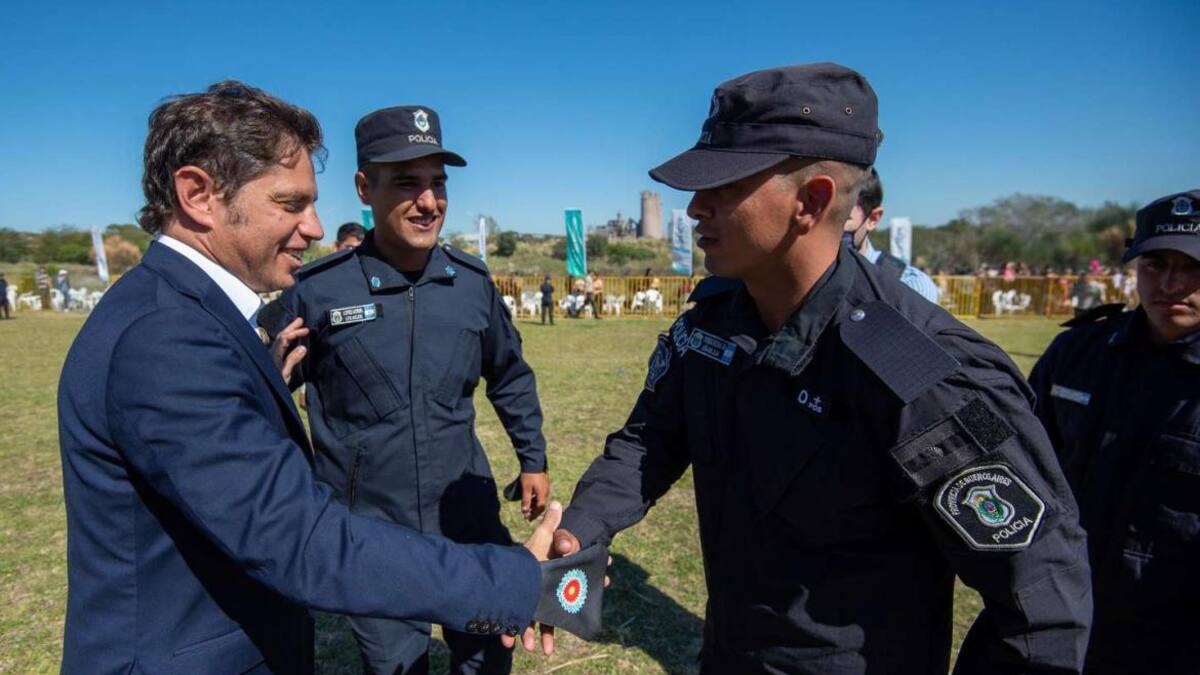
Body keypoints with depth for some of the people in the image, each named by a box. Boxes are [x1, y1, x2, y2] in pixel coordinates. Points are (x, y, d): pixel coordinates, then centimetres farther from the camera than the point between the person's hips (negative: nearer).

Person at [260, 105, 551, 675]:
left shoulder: (472, 281, -3)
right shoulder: (315, 289, -13)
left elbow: (510, 376, 10)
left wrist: (533, 459, 12)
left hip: (469, 524, 3)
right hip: (366, 536, -2)